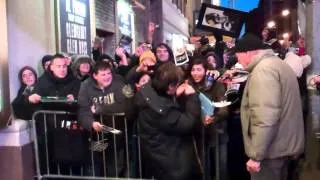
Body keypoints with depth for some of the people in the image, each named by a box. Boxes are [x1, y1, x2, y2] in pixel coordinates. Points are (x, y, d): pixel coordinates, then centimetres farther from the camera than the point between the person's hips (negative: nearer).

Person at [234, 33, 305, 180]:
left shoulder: (263, 69, -19)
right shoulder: (278, 64, 15)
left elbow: (265, 117, -28)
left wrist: (256, 155, -25)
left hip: (271, 149, -10)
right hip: (285, 145, 10)